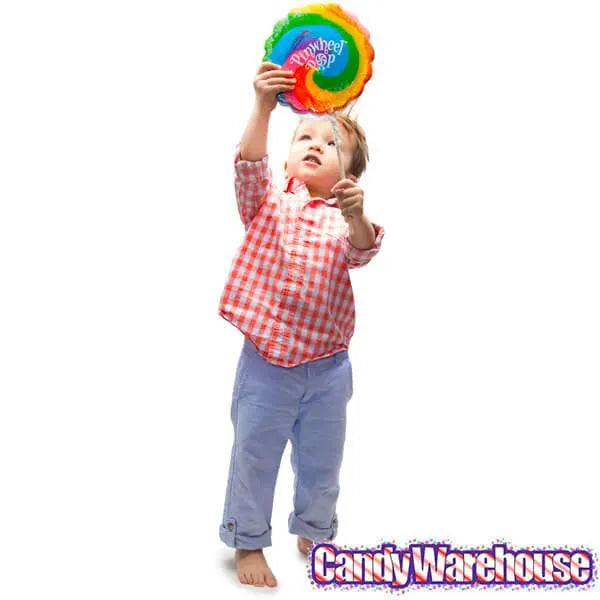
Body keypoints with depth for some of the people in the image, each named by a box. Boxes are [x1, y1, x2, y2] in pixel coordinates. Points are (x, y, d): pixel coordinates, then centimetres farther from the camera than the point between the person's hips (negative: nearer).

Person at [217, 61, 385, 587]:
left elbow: (361, 252, -20)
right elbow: (250, 166, -19)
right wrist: (264, 108, -35)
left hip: (327, 366, 2)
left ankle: (314, 534, 40)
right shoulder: (268, 203, -1)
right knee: (254, 458, 10)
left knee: (322, 462, 17)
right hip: (266, 360, -1)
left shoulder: (347, 218, -1)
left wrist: (357, 218, -42)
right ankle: (248, 543, 29)